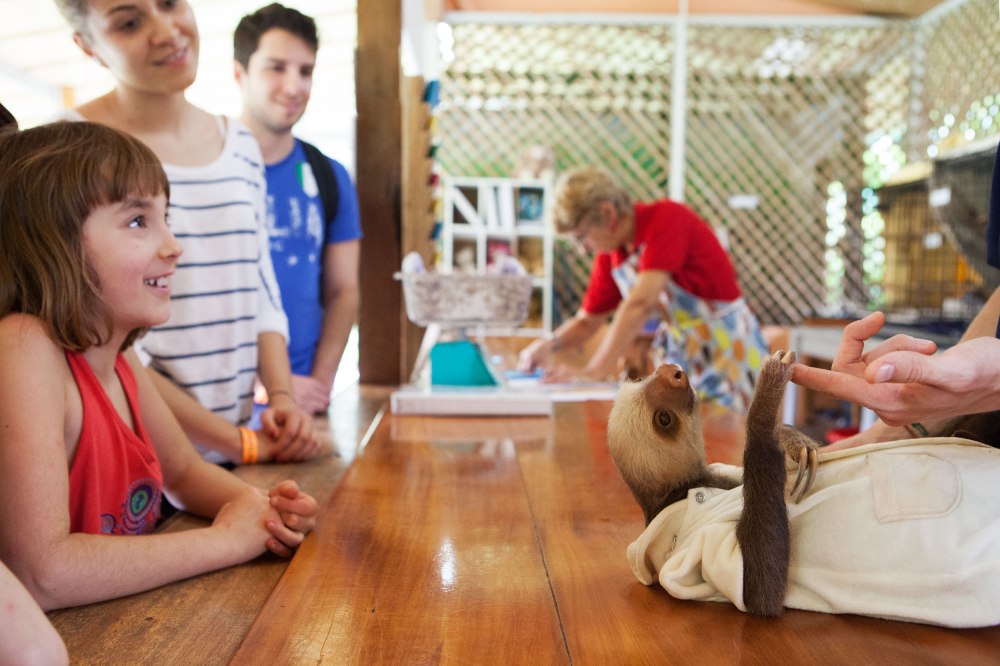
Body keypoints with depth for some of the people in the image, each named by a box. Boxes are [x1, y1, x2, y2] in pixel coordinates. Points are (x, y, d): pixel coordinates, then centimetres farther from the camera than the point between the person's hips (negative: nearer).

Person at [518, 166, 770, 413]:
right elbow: (586, 321, 10)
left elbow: (640, 303, -30)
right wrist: (551, 343, -11)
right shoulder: (609, 256, 1)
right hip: (682, 355, 6)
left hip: (729, 348, -6)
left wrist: (596, 370, -33)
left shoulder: (668, 218, -20)